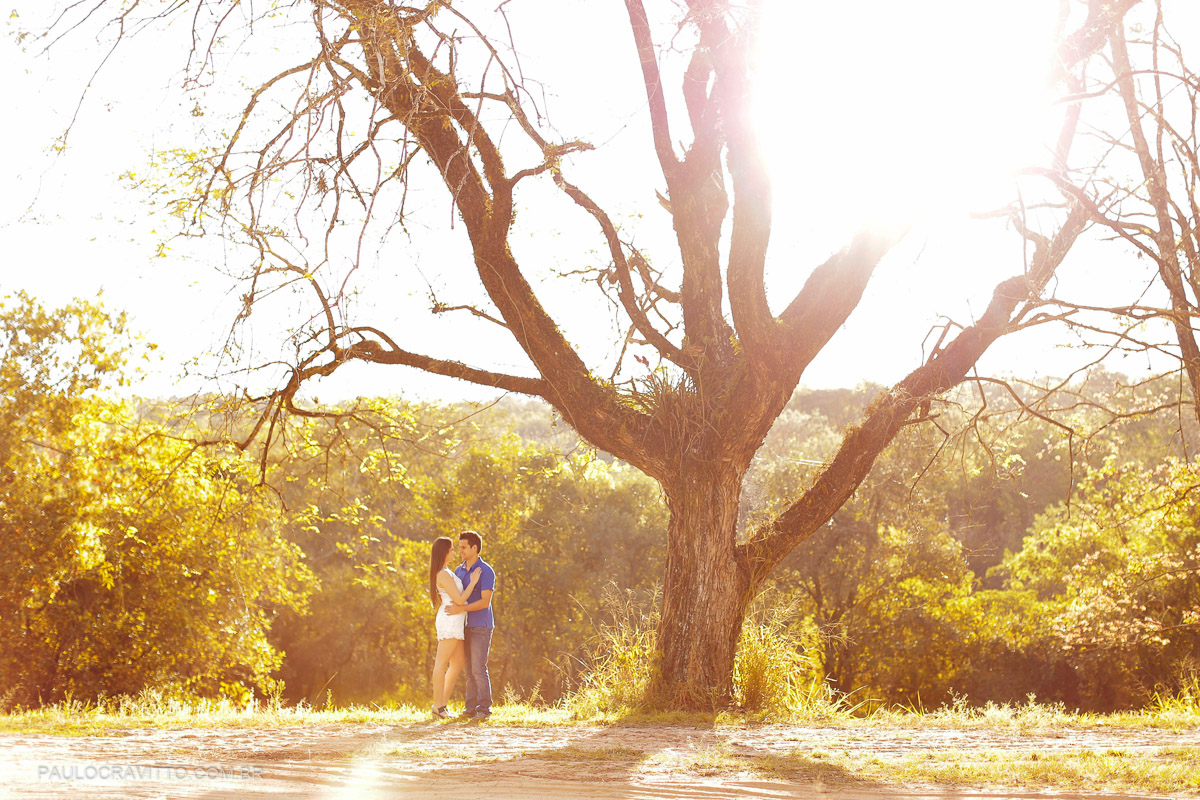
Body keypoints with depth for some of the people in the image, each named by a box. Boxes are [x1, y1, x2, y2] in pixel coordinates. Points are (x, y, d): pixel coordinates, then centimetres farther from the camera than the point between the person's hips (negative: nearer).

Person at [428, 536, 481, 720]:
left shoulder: (445, 572, 17)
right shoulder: (444, 574, -15)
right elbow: (459, 599, -15)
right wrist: (473, 582, -6)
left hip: (454, 621, 11)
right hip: (450, 620, -11)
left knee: (457, 663, 11)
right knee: (442, 664, -8)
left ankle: (443, 705, 11)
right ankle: (438, 706, -7)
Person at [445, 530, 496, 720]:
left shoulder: (486, 571, -12)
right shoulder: (459, 570, 12)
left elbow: (485, 602, -20)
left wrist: (461, 609, -27)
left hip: (481, 627, -7)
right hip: (466, 627, 7)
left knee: (478, 669, -11)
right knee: (469, 670, 6)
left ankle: (484, 709, -6)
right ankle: (471, 708, 8)